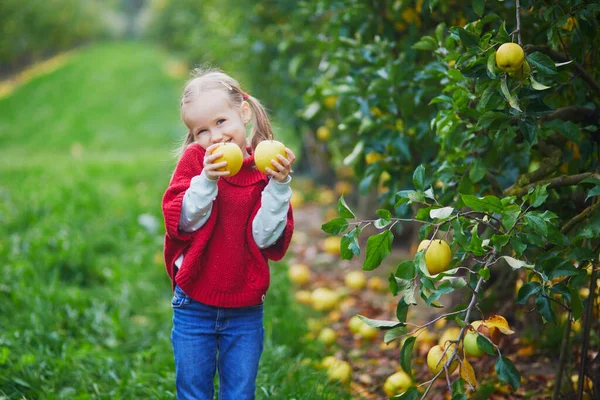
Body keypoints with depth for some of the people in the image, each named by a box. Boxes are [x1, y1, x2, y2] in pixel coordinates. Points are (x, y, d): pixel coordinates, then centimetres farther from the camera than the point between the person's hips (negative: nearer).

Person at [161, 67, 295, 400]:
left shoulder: (268, 168, -3)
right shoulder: (194, 159, -4)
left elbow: (266, 236, -11)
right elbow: (182, 222, -13)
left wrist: (278, 186, -22)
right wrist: (206, 179, -25)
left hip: (245, 311, 1)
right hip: (194, 307, 0)